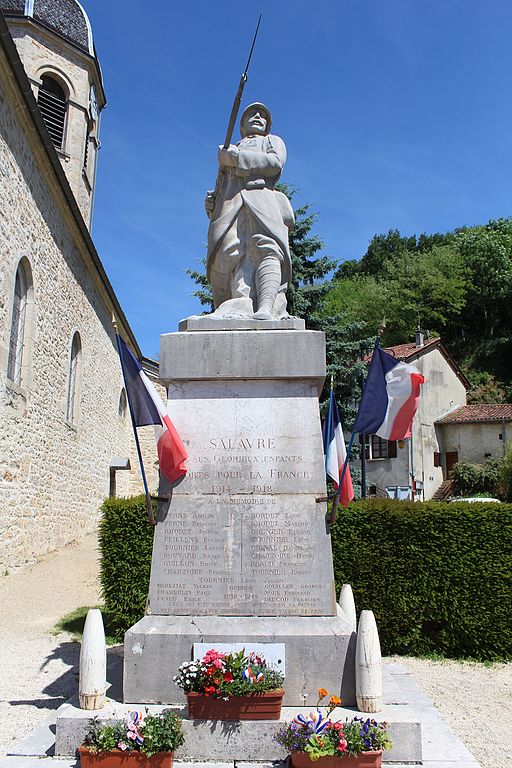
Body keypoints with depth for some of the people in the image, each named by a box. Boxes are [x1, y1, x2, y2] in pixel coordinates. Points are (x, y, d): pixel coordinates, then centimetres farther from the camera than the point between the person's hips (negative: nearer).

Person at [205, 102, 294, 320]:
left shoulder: (273, 141, 30)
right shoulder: (229, 151, 41)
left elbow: (275, 163, 6)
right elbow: (220, 187, 34)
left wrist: (237, 157, 3)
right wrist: (211, 200, 10)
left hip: (261, 198, -2)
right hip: (229, 207, 3)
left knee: (265, 247, -30)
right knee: (234, 252, -26)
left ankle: (265, 309, -50)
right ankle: (241, 310, -47)